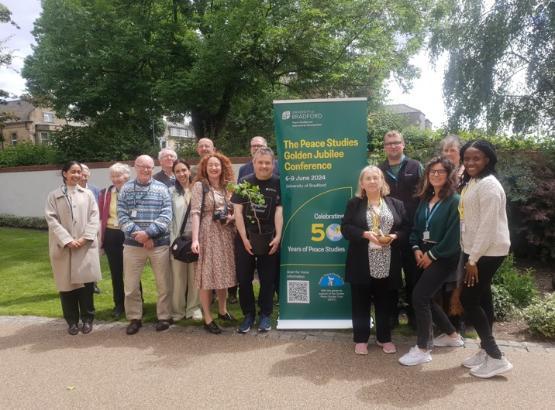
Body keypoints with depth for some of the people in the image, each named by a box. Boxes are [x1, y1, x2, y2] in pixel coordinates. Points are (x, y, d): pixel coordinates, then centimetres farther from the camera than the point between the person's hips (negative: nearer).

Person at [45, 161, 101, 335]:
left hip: (86, 246, 0)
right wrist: (67, 240, -14)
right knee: (67, 284, 5)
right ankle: (72, 320, 18)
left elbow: (94, 217, 1)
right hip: (63, 247, 0)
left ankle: (87, 318, 15)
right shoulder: (54, 196, 5)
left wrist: (85, 238, -12)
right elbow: (52, 220, -3)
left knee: (86, 282, 1)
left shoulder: (87, 194, 8)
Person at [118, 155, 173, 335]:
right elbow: (122, 215, -2)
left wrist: (148, 233, -17)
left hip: (159, 243, -1)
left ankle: (164, 317, 22)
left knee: (163, 283, 6)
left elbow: (166, 216, -6)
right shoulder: (126, 189, 6)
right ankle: (134, 318, 24)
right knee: (130, 285, 7)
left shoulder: (162, 189, 2)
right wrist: (139, 235, -13)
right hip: (133, 244, 1)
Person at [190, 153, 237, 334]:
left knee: (223, 273, 14)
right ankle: (207, 319, 7)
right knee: (207, 275, -1)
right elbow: (195, 213, -11)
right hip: (208, 235, -5)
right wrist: (195, 239, -20)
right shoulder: (200, 186, -3)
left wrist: (232, 217, -4)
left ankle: (222, 311, 30)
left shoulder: (227, 186, 12)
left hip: (226, 234, 5)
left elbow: (234, 210, 20)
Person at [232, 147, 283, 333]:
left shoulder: (278, 183, -1)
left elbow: (279, 211, -4)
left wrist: (278, 237, -13)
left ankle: (265, 314, 23)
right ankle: (248, 314, 22)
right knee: (244, 278, 6)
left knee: (268, 278, 6)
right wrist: (244, 238, -9)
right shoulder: (244, 182, 2)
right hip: (245, 237, 1)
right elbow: (238, 210, -2)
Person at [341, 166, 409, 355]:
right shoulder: (354, 203, 4)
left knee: (384, 301, 11)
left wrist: (394, 236, -14)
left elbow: (406, 228, 6)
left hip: (388, 263, 1)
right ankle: (361, 339, 20)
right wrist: (366, 234, -18)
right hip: (362, 263, -1)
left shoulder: (396, 204, 8)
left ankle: (384, 338, 28)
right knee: (361, 302, 6)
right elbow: (345, 228, -4)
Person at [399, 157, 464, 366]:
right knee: (426, 297, 13)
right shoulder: (425, 199, 11)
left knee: (419, 296, -14)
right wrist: (417, 248, -2)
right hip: (425, 255, 8)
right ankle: (452, 335, 35)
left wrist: (432, 254, -13)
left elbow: (453, 235, -16)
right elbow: (416, 227, 14)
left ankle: (422, 349, -1)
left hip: (444, 257, -8)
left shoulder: (454, 200, -11)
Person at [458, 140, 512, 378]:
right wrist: (470, 256, 9)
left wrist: (473, 259, -21)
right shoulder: (471, 183, 12)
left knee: (468, 300, -6)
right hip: (476, 251, 9)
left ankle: (496, 358, 3)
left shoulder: (488, 185, -17)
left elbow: (488, 225, -22)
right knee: (481, 299, 14)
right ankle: (486, 351, 25)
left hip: (488, 252, -9)